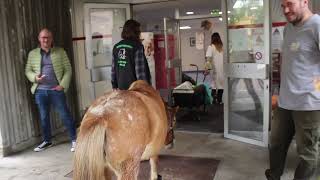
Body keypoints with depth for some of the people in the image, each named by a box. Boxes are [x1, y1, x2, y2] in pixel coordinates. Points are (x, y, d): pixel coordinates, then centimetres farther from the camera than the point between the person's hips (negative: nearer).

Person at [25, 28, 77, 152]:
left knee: (65, 115, -1)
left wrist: (62, 85, -10)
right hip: (40, 91, 3)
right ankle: (47, 141, 28)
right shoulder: (32, 54, 9)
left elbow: (68, 70, 0)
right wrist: (35, 77, -10)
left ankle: (74, 139, 10)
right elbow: (28, 70, 12)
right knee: (43, 117, 13)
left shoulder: (60, 52, 2)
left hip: (56, 90, -3)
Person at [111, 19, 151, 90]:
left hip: (121, 88, 6)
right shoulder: (137, 46, -11)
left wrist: (114, 86, 18)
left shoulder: (116, 47, 7)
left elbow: (113, 69, 10)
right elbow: (140, 70, -14)